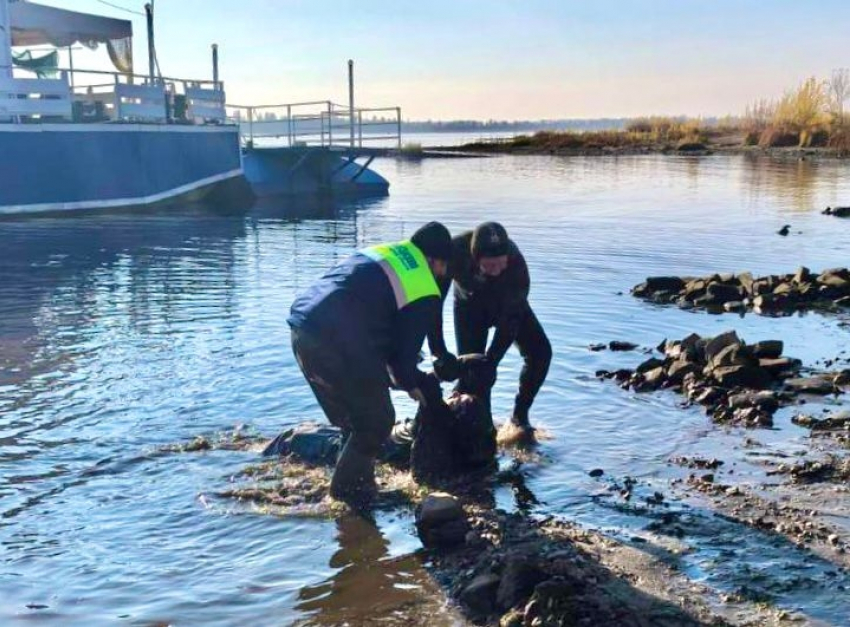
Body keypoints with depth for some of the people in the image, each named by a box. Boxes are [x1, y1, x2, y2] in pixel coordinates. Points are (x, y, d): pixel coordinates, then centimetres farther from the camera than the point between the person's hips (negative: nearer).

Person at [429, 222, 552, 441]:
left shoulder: (515, 260, -39)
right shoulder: (454, 252, -40)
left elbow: (511, 317, -32)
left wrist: (491, 360, -39)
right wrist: (440, 353, -40)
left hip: (508, 303, 1)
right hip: (470, 305, -1)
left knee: (540, 351, -12)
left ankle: (520, 414, 5)